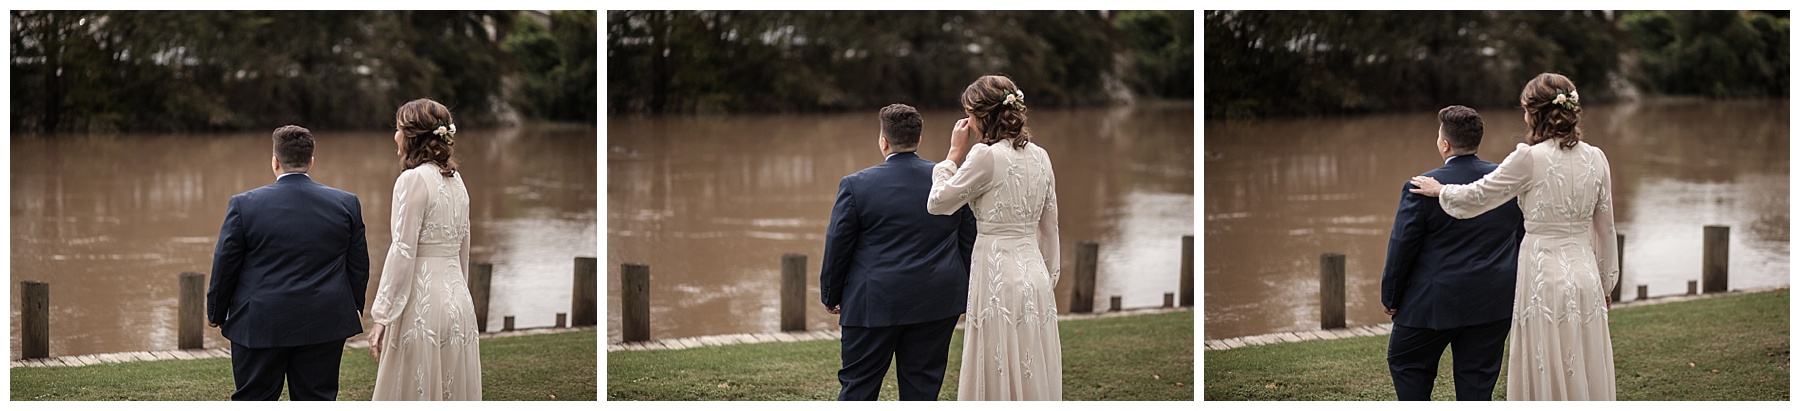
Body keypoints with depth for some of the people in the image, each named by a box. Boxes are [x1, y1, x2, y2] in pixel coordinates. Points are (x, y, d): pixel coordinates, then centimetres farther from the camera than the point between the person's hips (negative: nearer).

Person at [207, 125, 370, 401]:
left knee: (253, 400, 8)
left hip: (259, 326, -2)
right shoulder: (346, 204, -1)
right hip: (324, 326, 2)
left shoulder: (245, 205, -8)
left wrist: (217, 314, 13)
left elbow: (224, 266, -2)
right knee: (316, 401, 7)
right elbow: (359, 266, 6)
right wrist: (354, 308, 22)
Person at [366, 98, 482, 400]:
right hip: (458, 301, 8)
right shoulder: (456, 180, 12)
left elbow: (403, 253, -15)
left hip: (422, 299, -8)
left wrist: (381, 318, -13)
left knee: (413, 396, -2)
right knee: (454, 397, 10)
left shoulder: (413, 179, -11)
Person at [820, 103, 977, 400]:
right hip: (937, 305, 3)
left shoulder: (856, 185, -9)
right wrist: (964, 295, 17)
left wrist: (831, 296, 11)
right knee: (922, 387, 8)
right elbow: (969, 242, 6)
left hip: (875, 305, -3)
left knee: (858, 385, 6)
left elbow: (838, 246, -3)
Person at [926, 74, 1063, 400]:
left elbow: (937, 203, -5)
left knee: (998, 384, -1)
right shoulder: (1039, 156, 8)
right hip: (1034, 274, 7)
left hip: (998, 276, -7)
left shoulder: (986, 156, -14)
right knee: (1035, 380, 12)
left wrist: (955, 153, 3)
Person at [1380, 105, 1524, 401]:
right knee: (1477, 382, 10)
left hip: (1435, 304, -4)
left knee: (1406, 363, 16)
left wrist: (1390, 298, 3)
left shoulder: (1423, 189, -14)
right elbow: (1523, 239, 8)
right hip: (1494, 305, 5)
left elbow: (1402, 248, -10)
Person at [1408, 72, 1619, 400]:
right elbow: (1605, 228, 11)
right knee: (1588, 378, 12)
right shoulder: (1596, 159, 3)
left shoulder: (1530, 158, -12)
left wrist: (1439, 190, 18)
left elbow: (1475, 197, -2)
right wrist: (1606, 284, 22)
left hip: (1545, 278, -5)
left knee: (1547, 382, 3)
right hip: (1585, 274, 5)